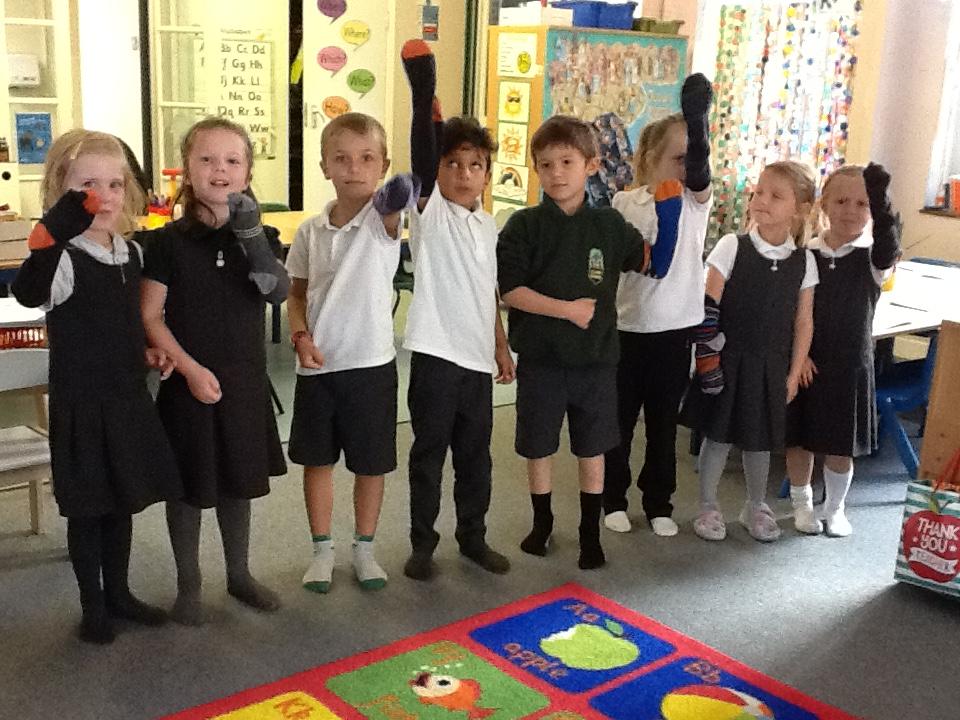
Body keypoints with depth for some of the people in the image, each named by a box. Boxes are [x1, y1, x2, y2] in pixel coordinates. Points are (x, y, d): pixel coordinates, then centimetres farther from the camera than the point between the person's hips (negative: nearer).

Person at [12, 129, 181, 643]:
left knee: (122, 502, 18)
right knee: (88, 508, 8)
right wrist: (52, 236, -60)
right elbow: (28, 293, -44)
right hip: (81, 404, -6)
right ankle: (93, 606, 25)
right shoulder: (64, 259, -19)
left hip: (128, 398, 6)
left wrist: (146, 352, 3)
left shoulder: (131, 253, 4)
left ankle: (118, 593, 34)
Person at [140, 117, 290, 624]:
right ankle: (188, 585, 25)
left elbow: (279, 292, -16)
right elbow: (150, 316, -8)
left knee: (239, 481, 16)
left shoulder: (259, 236, 2)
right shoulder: (169, 240, -7)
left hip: (245, 379, 3)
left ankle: (239, 575, 33)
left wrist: (251, 232, -23)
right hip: (189, 380, -3)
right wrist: (191, 369, -17)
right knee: (189, 485, 8)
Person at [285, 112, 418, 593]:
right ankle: (322, 549, 30)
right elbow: (297, 293, 10)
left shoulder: (382, 219, -9)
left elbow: (391, 214, -35)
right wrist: (300, 335, -8)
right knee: (316, 460, 12)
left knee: (370, 463, 10)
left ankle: (364, 547, 30)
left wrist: (398, 198, -58)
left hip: (371, 363, -3)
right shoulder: (311, 231, 1)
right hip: (317, 365, 3)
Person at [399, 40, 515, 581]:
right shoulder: (430, 212, -7)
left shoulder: (489, 225, 9)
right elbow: (421, 159, -25)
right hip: (436, 353, -5)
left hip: (478, 357, 5)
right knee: (429, 453, 6)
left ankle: (473, 536, 31)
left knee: (475, 454, 15)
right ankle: (423, 543, 20)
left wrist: (502, 346, 16)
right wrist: (424, 95, -38)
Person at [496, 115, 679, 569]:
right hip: (540, 359, -1)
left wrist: (669, 213, -5)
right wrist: (567, 309, -17)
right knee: (538, 448, 12)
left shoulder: (608, 224, 2)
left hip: (595, 358, 2)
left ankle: (590, 533, 27)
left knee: (592, 450, 11)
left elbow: (654, 264, 8)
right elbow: (509, 289, -12)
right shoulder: (525, 225, -6)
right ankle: (542, 522, 34)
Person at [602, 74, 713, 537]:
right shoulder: (624, 203, -2)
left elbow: (700, 174, -27)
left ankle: (659, 503, 26)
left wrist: (697, 118, -43)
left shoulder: (695, 201, -4)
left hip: (676, 328, 0)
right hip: (627, 327, 0)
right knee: (619, 418, 11)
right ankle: (613, 498, 27)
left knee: (663, 422, 11)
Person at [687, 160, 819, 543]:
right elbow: (708, 308, -8)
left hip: (771, 366, 2)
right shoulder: (732, 247, -8)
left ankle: (756, 507, 34)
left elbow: (803, 322, 3)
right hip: (727, 362, -2)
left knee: (760, 440, 14)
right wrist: (709, 354, -12)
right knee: (718, 434, 6)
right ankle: (708, 506, 23)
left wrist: (794, 374, 3)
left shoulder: (804, 261, -1)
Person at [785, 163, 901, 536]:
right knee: (798, 438, 10)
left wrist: (881, 203, -47)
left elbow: (888, 247, -31)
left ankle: (834, 508, 30)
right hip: (803, 363, 1)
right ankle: (801, 504, 31)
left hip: (850, 364, -1)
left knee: (841, 445, 8)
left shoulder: (872, 257, -6)